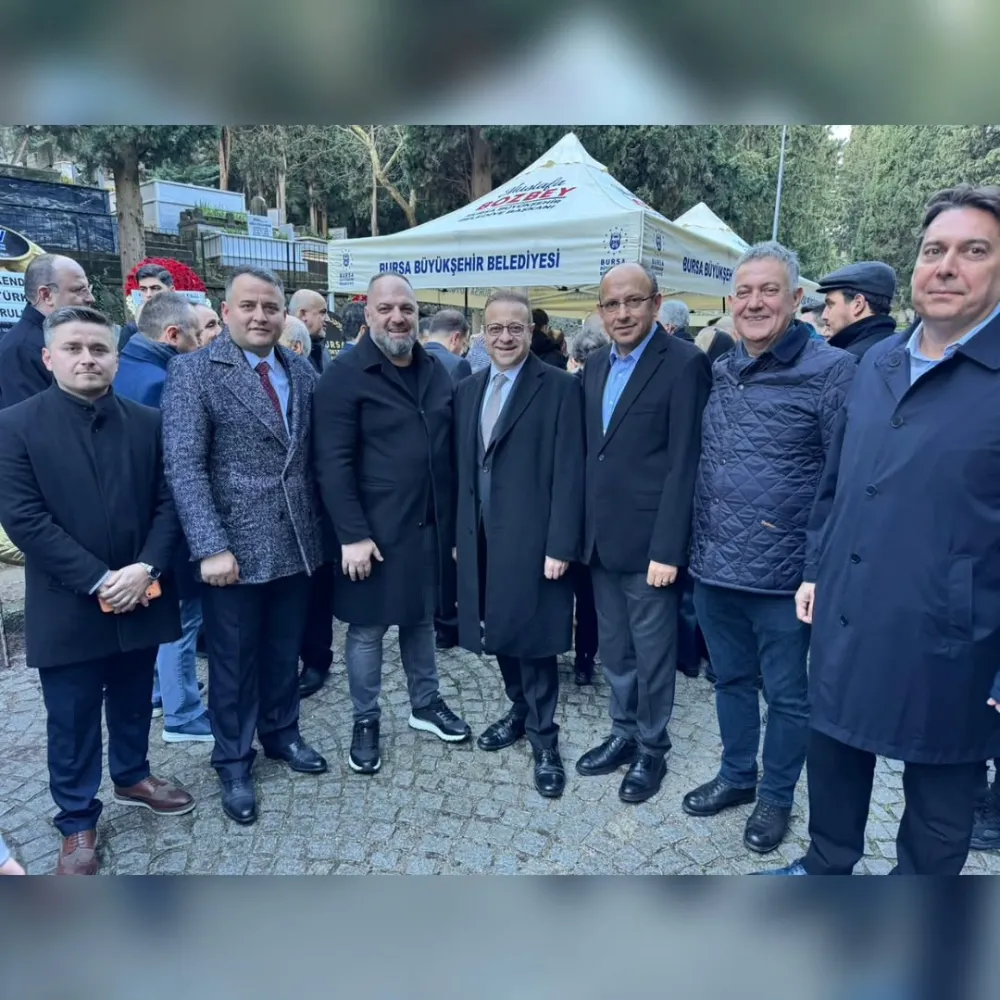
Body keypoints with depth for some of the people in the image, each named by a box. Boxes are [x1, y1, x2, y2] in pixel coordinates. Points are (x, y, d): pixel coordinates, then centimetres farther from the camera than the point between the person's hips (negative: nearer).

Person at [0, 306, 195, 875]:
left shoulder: (148, 423, 2)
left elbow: (168, 503, 0)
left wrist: (146, 568, -15)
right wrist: (97, 581, -18)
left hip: (140, 597, 3)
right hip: (68, 607, -3)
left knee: (133, 702, 20)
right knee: (72, 720, 11)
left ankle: (133, 778, 44)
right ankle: (77, 822, 29)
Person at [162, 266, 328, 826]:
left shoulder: (303, 373, 7)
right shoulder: (194, 372, -8)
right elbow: (185, 467, -14)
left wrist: (322, 528, 6)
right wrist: (211, 547, -20)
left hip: (295, 543, 4)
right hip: (233, 547, -4)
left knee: (285, 651, 19)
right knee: (234, 660, 11)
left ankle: (282, 734, 41)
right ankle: (234, 761, 31)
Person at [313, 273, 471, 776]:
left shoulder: (436, 372, 9)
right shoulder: (345, 375, -10)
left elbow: (449, 452, 11)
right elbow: (333, 464, -15)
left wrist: (452, 520, 9)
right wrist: (352, 534, -19)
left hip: (430, 524, 6)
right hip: (373, 530, -5)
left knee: (421, 617, 18)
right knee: (368, 627, 7)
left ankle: (426, 703, 36)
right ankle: (365, 721, 25)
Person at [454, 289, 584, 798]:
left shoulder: (560, 387, -6)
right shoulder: (467, 390, 11)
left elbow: (568, 473, -11)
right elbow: (461, 469, 13)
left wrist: (560, 545, -15)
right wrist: (458, 534, 10)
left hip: (532, 539, -5)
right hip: (481, 538, 6)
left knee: (533, 638, 2)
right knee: (500, 633, 15)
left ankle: (543, 737, 19)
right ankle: (520, 711, 36)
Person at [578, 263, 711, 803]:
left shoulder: (683, 363, -11)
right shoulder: (596, 364, 11)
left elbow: (683, 462, -15)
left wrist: (667, 549, -17)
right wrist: (582, 527, 9)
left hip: (647, 540, -6)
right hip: (601, 537, 6)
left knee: (652, 653, 9)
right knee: (614, 649, 18)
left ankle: (651, 748, 28)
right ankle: (623, 733, 36)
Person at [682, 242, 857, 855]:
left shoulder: (832, 371, -11)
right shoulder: (717, 375, 7)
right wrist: (697, 546, 10)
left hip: (784, 574, -5)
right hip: (714, 567, 6)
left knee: (786, 694, 13)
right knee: (731, 680, 21)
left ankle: (777, 797, 34)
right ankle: (737, 776, 41)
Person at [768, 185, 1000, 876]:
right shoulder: (878, 361, 7)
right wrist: (817, 568, 14)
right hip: (845, 622, 6)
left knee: (939, 802, 15)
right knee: (834, 754, 22)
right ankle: (827, 865, 47)